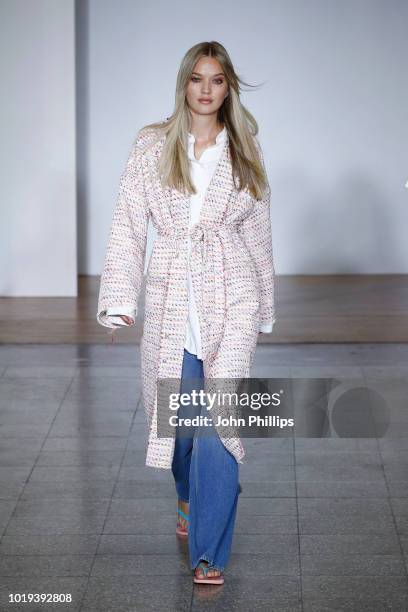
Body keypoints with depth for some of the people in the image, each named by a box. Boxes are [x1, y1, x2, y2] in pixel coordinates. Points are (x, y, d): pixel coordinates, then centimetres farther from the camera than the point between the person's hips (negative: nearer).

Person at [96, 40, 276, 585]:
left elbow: (258, 233, 14)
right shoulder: (152, 147, 4)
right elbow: (128, 224, 0)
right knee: (176, 411, 10)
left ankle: (209, 552, -5)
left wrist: (264, 306, 16)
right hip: (171, 295, 1)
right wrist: (119, 298, -9)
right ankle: (189, 495, 44)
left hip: (231, 295, -1)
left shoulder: (245, 152, 8)